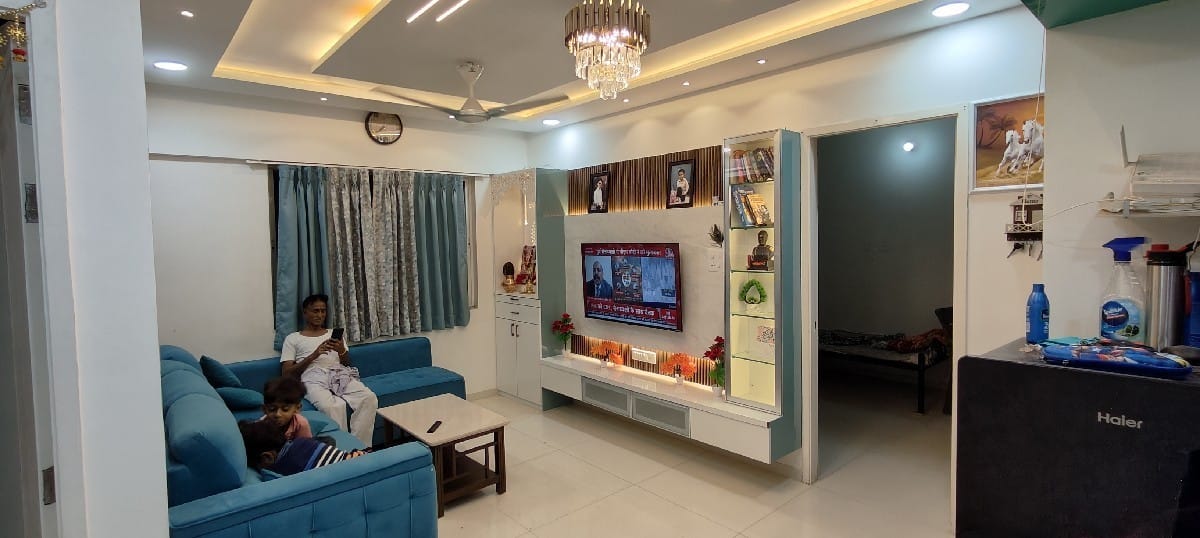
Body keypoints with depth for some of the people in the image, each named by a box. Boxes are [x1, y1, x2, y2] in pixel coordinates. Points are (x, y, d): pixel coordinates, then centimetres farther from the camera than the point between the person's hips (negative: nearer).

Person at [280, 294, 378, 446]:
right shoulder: (293, 339, 17)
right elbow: (287, 374, 6)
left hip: (340, 376, 3)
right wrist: (314, 355, -7)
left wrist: (342, 351, -4)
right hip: (314, 380, -3)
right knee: (333, 406, -39)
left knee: (369, 398, -29)